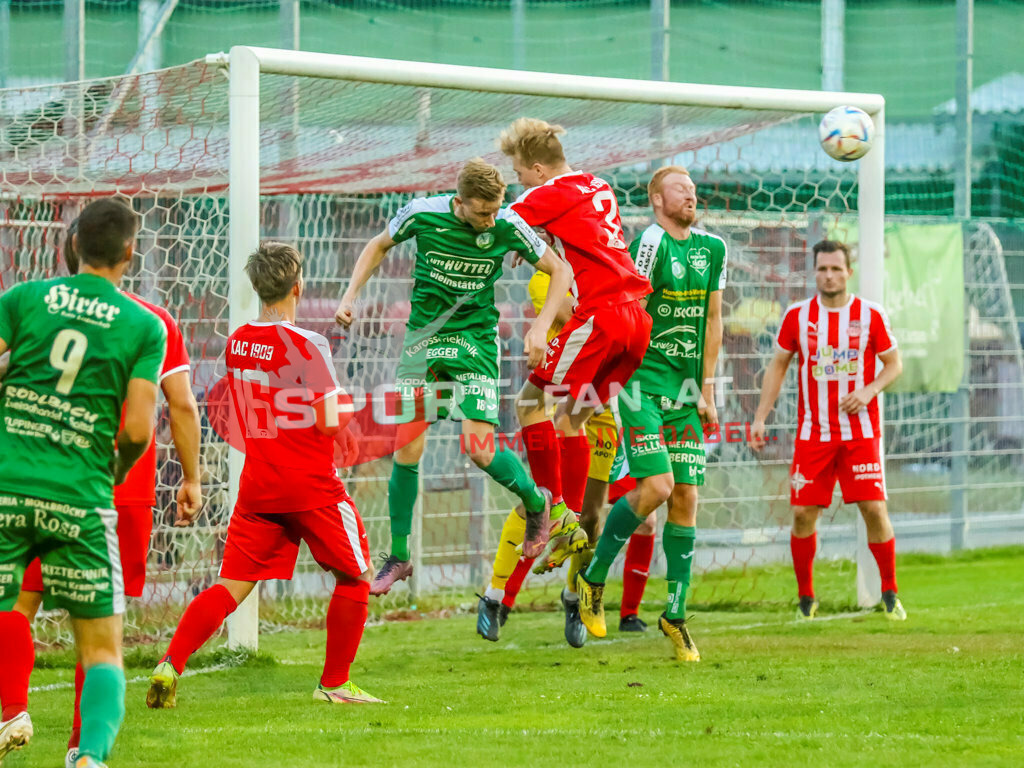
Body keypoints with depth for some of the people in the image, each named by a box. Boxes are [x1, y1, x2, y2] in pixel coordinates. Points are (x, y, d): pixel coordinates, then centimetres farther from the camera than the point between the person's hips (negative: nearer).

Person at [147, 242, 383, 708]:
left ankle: (170, 664, -14)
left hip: (257, 488, 5)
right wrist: (339, 408, 6)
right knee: (354, 578, 13)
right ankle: (334, 683, 14)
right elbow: (328, 424, -15)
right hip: (313, 487, -5)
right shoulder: (307, 346, -14)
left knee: (231, 586, 4)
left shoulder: (237, 343, 5)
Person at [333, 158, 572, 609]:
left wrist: (540, 328, -13)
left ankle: (536, 502, 16)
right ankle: (398, 557, 8)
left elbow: (560, 270, -2)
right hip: (424, 336, 1)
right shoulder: (422, 215, -12)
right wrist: (350, 297, 1)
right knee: (408, 448, -5)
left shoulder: (508, 227, -14)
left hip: (476, 339, -1)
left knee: (480, 449, -14)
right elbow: (379, 246, 9)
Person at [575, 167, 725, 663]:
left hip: (686, 389, 6)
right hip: (643, 380, -6)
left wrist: (707, 389, 12)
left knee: (687, 497, 3)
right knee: (656, 486, -16)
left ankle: (675, 614, 11)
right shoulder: (651, 242, -11)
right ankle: (594, 575, 6)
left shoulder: (711, 248, 10)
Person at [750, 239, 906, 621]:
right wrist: (760, 418, 5)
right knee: (803, 513, -4)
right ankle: (805, 597, 11)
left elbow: (894, 363, 7)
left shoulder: (871, 316, -1)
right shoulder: (797, 316, 3)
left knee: (874, 508, -8)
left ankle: (890, 593, 7)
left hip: (861, 432, -1)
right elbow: (777, 365, 11)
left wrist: (869, 391, -12)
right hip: (813, 432, 1)